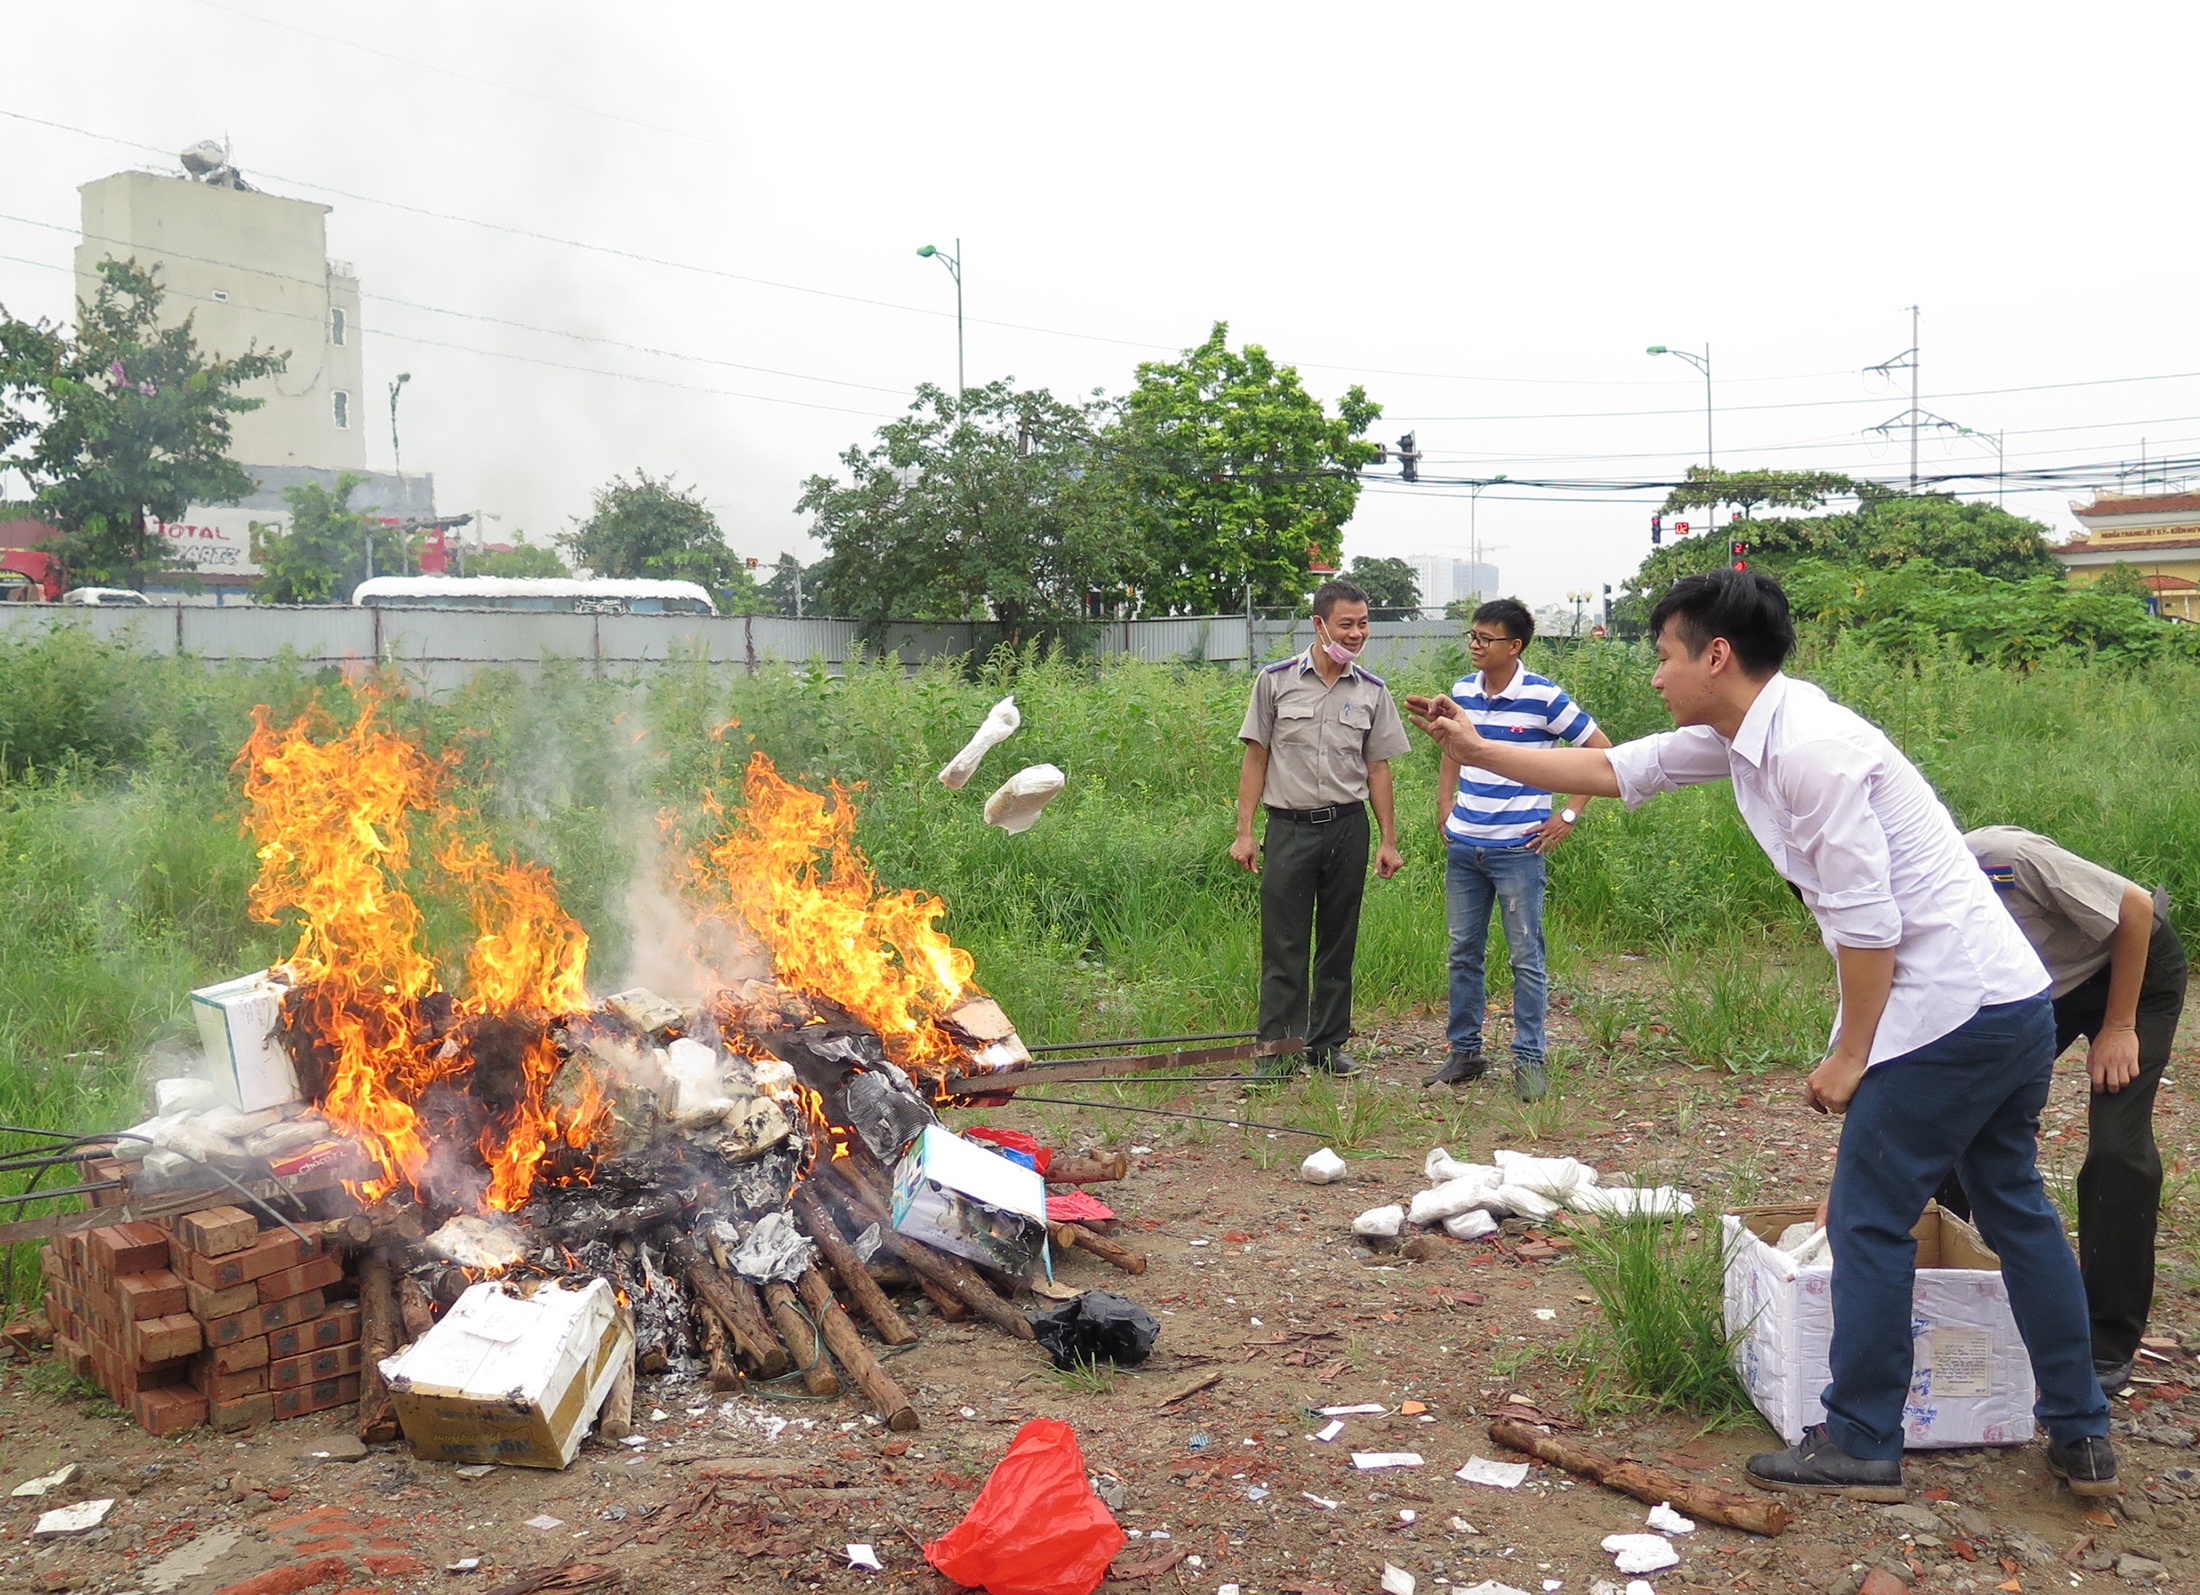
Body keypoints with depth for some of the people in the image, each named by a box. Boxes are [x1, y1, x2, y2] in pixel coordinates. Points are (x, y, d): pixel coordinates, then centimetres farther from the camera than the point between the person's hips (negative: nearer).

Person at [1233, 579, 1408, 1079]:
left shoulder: (1372, 690, 6)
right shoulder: (1275, 680, -1)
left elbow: (1378, 767, 10)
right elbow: (1255, 757, 2)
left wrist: (1388, 840, 6)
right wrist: (1244, 832, -3)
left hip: (1348, 827, 3)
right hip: (1289, 826, -2)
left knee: (1338, 944, 9)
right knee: (1284, 944, -2)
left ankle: (1327, 1045, 19)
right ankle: (1278, 1051, 4)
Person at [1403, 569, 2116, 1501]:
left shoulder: (1811, 749, -21)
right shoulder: (1743, 735, 9)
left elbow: (1868, 922, -22)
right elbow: (1612, 771, 18)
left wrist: (1848, 1057, -12)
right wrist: (1475, 749, 17)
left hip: (1947, 1012, -10)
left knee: (1869, 1222, 1)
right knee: (2016, 1210, 18)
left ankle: (1859, 1446, 13)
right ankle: (2080, 1438, 30)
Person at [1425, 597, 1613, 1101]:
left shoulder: (1543, 697, -10)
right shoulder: (1462, 692, 5)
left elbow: (1601, 750, -4)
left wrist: (1568, 815, -7)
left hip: (1518, 848, -5)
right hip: (1463, 846, 5)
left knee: (1526, 958, 1)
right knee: (1463, 953, 11)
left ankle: (1529, 1060, 9)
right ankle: (1465, 1052, 21)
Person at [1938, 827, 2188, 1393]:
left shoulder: (2005, 857, -38)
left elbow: (2135, 908, -25)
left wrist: (2118, 1028, -19)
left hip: (2134, 971, -6)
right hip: (2037, 989, 6)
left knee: (2117, 1148, -15)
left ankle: (2109, 1346, -4)